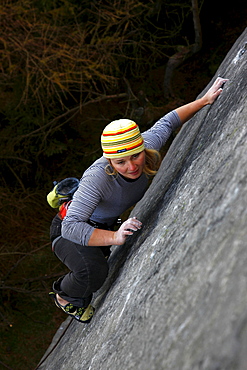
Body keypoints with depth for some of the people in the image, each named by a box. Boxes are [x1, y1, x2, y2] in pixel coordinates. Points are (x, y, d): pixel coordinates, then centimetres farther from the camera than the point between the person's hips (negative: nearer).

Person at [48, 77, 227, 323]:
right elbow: (71, 227, -44)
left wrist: (206, 99, -5)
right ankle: (66, 296, 6)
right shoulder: (97, 177, -40)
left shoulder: (145, 146, -23)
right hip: (69, 232, -7)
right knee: (94, 272, -33)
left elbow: (167, 122, -2)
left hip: (106, 226, 7)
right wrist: (115, 237, -55)